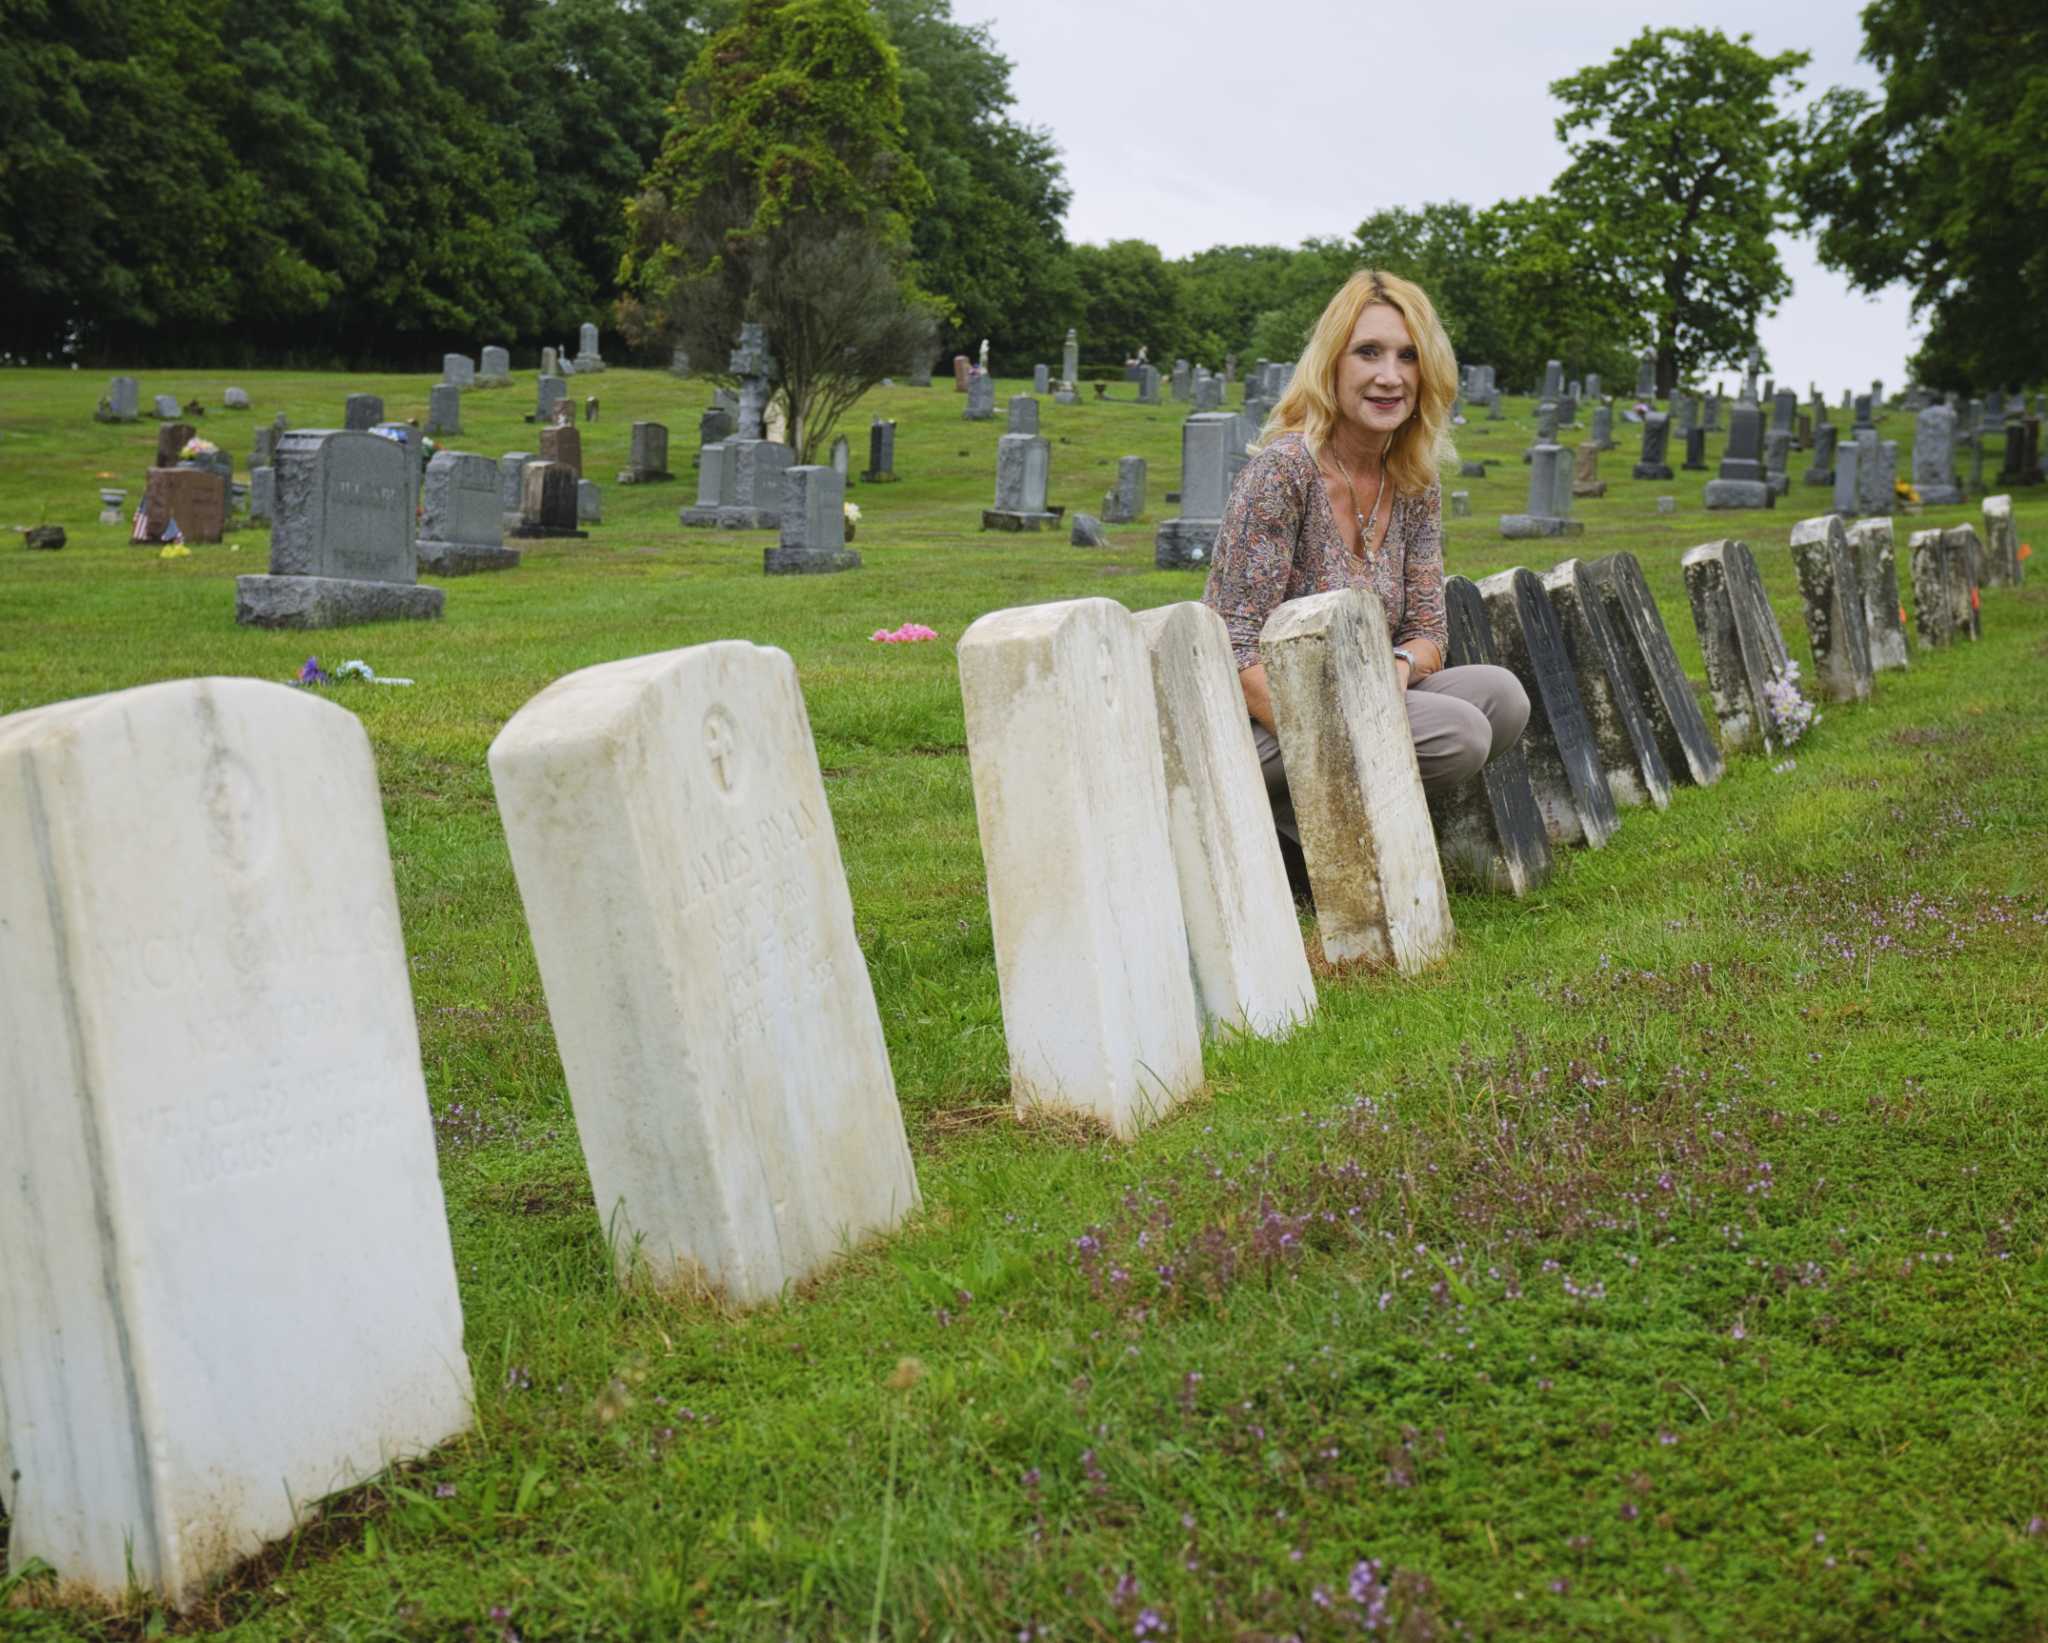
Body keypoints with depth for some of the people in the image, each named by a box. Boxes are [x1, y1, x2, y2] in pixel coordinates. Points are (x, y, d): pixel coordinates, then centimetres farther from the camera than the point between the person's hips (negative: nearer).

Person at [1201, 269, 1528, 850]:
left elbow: (1428, 630, 9)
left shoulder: (1415, 485, 6)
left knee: (1499, 694, -12)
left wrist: (1397, 666, -16)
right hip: (1248, 721, -7)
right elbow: (1236, 651, -19)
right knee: (1458, 732, -23)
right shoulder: (1283, 469, -16)